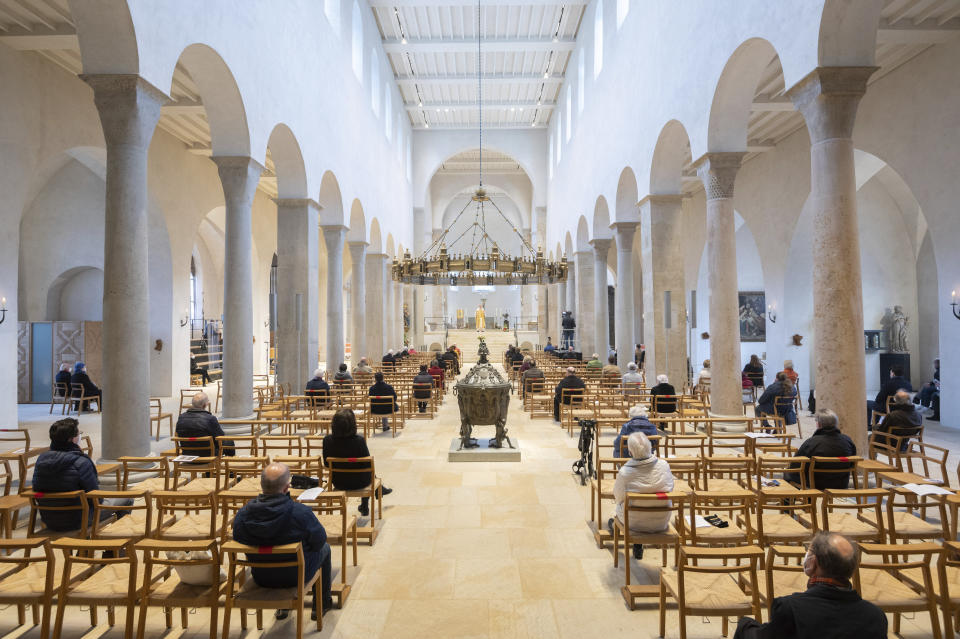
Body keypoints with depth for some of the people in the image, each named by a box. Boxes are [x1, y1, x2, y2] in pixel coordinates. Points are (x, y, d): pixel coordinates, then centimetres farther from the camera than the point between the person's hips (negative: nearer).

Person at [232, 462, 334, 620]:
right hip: (296, 576, -4)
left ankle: (282, 607, 48)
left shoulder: (242, 514, -20)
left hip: (261, 578, 4)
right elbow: (319, 540, -16)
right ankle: (322, 605, 43)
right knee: (324, 548, 26)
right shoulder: (301, 512, -32)